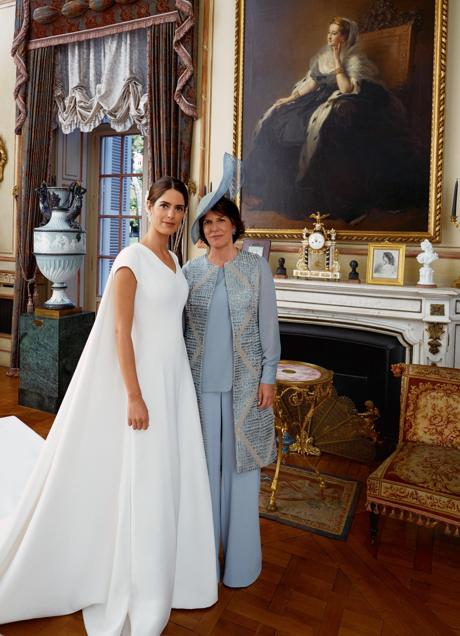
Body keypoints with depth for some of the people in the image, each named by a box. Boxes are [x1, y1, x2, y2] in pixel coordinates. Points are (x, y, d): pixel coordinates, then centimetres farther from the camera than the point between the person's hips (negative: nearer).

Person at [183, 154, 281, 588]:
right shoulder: (190, 270, 4)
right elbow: (179, 326, 7)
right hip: (201, 381, 2)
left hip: (244, 381, -1)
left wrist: (268, 377, -4)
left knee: (240, 463, 7)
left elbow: (268, 324, -1)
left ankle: (240, 556, 26)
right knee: (204, 463, 10)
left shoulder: (256, 267, 0)